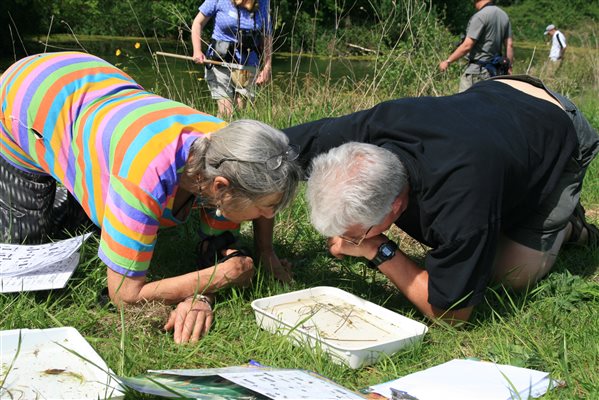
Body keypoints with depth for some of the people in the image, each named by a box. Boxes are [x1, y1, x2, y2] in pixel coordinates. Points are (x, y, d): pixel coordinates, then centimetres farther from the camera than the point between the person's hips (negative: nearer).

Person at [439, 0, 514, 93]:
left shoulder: (480, 16, -14)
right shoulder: (503, 15, 10)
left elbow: (467, 46, -17)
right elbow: (509, 45, 10)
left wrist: (448, 61, -9)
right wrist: (509, 67, 16)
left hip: (477, 70, -8)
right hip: (495, 70, 8)